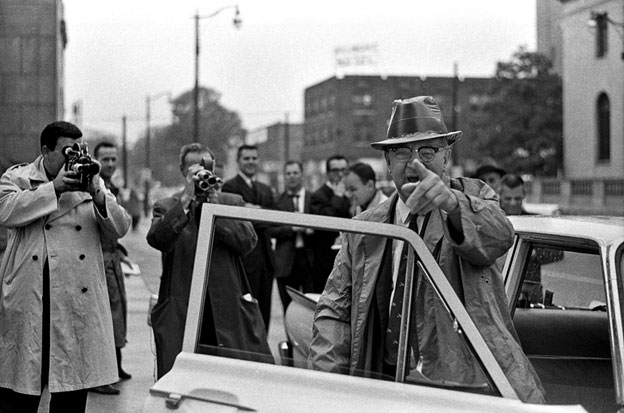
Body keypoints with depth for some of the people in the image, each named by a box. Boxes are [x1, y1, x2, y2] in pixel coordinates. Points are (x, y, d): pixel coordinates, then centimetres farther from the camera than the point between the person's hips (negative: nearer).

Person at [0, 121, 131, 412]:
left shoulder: (91, 182, 14)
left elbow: (119, 229, 5)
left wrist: (97, 194, -11)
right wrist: (54, 187, -16)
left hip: (78, 300, 3)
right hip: (28, 301, -3)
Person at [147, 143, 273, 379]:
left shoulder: (233, 203, 13)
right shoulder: (166, 207, 8)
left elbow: (248, 242, -3)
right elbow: (158, 240, -13)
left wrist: (214, 204, -10)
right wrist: (187, 198, -17)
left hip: (228, 308, 1)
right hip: (180, 313, -1)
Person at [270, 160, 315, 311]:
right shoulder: (278, 201, 7)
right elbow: (270, 230, -1)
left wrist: (312, 229, -11)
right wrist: (292, 229, -13)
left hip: (310, 259, 0)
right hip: (287, 262, 0)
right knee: (289, 308, 3)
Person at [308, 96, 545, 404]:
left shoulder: (472, 197, 7)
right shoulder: (364, 229, 14)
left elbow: (499, 237, -17)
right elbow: (335, 310, 12)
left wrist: (452, 202, -38)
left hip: (468, 382, -3)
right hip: (387, 384, 3)